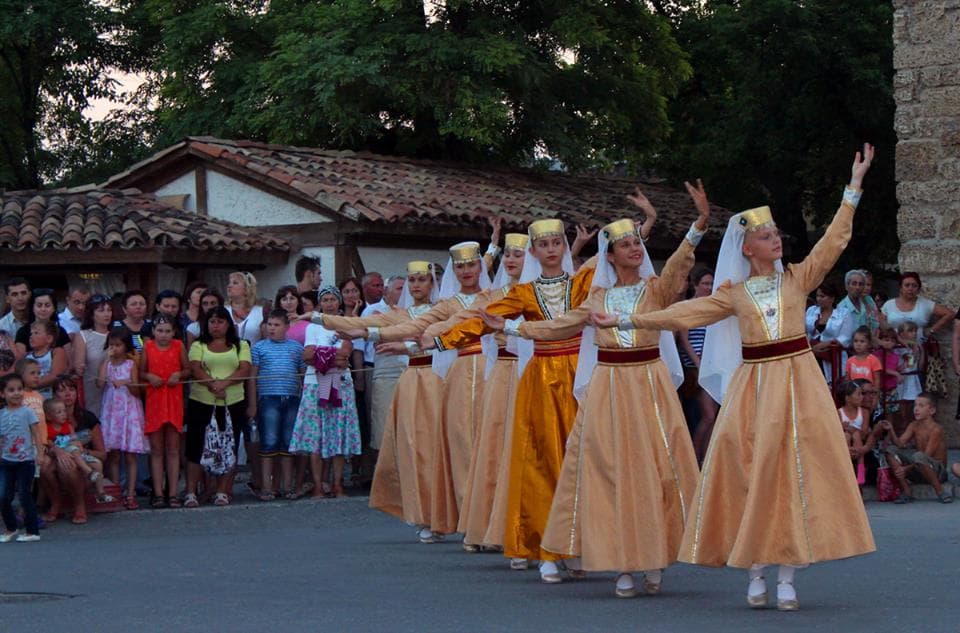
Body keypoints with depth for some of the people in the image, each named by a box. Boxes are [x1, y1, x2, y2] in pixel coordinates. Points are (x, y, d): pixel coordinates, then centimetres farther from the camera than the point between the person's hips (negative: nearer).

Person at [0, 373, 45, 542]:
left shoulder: (27, 412, -6)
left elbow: (37, 433, -8)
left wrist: (40, 453, -15)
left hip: (25, 460, -4)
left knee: (24, 495, -3)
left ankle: (32, 531, 5)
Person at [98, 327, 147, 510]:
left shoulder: (131, 365, 2)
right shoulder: (106, 363, 6)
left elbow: (136, 392, 1)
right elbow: (100, 383, -13)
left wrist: (128, 383, -19)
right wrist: (107, 358, -9)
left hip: (129, 411, -1)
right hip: (111, 411, 2)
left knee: (130, 455, -1)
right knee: (113, 455, 2)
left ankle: (130, 495, 1)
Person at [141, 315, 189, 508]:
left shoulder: (179, 346, 3)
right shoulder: (148, 346, 3)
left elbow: (188, 369, 9)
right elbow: (141, 372, 7)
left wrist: (179, 375, -11)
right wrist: (149, 376, -13)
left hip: (174, 400, 0)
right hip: (154, 399, 0)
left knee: (173, 448, 2)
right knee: (156, 449, 3)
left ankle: (173, 493, 5)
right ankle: (158, 494, 5)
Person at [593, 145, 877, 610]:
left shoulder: (798, 278, 7)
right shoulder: (733, 294, 7)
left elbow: (834, 241, 4)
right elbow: (684, 314, 8)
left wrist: (854, 186, 0)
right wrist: (625, 321, 4)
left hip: (798, 384, 0)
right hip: (752, 387, 0)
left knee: (795, 473, -4)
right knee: (753, 475, -2)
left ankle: (787, 577, -2)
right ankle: (755, 575, 5)